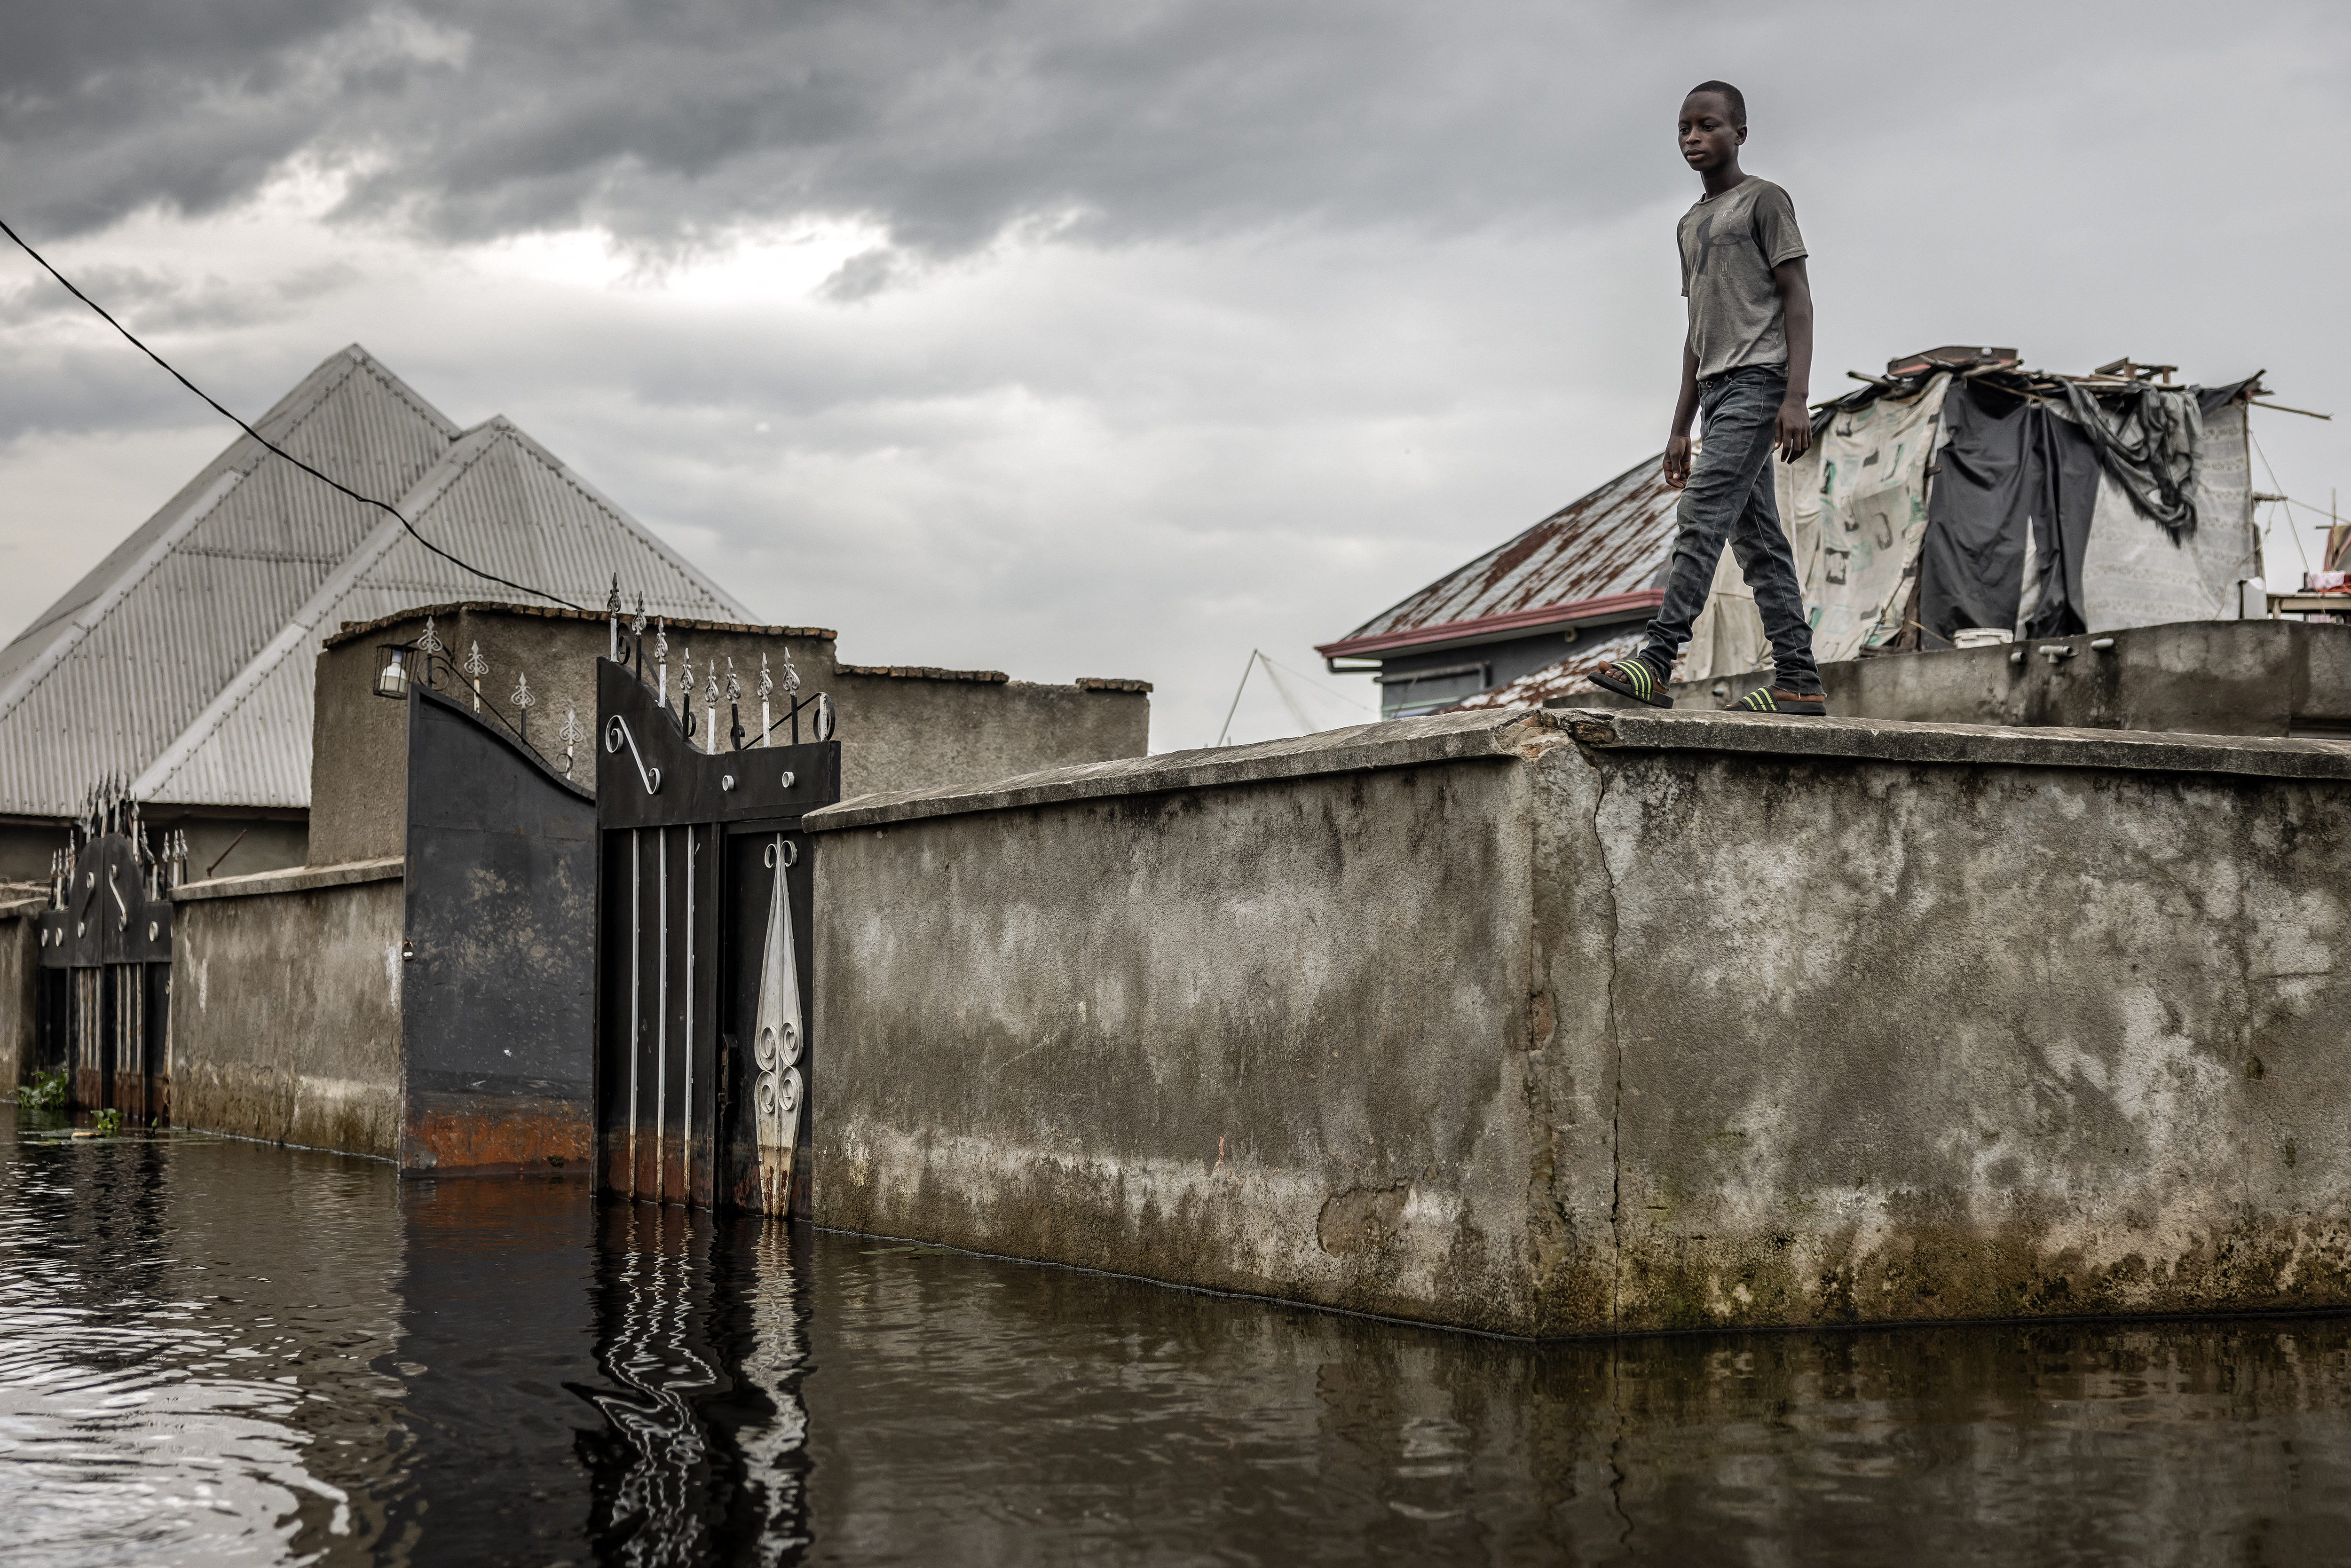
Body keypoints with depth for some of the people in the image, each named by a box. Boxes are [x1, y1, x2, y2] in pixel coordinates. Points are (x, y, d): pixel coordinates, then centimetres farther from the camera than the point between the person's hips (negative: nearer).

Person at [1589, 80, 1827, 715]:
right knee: (1757, 538, 2)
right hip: (1717, 388, 8)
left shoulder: (1764, 201, 1)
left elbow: (1797, 298, -6)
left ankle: (1657, 660, -28)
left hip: (1759, 379, -8)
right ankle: (1798, 679, 0)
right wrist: (1680, 429, 18)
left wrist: (1796, 396, -18)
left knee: (1702, 514, -19)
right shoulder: (1692, 225, 23)